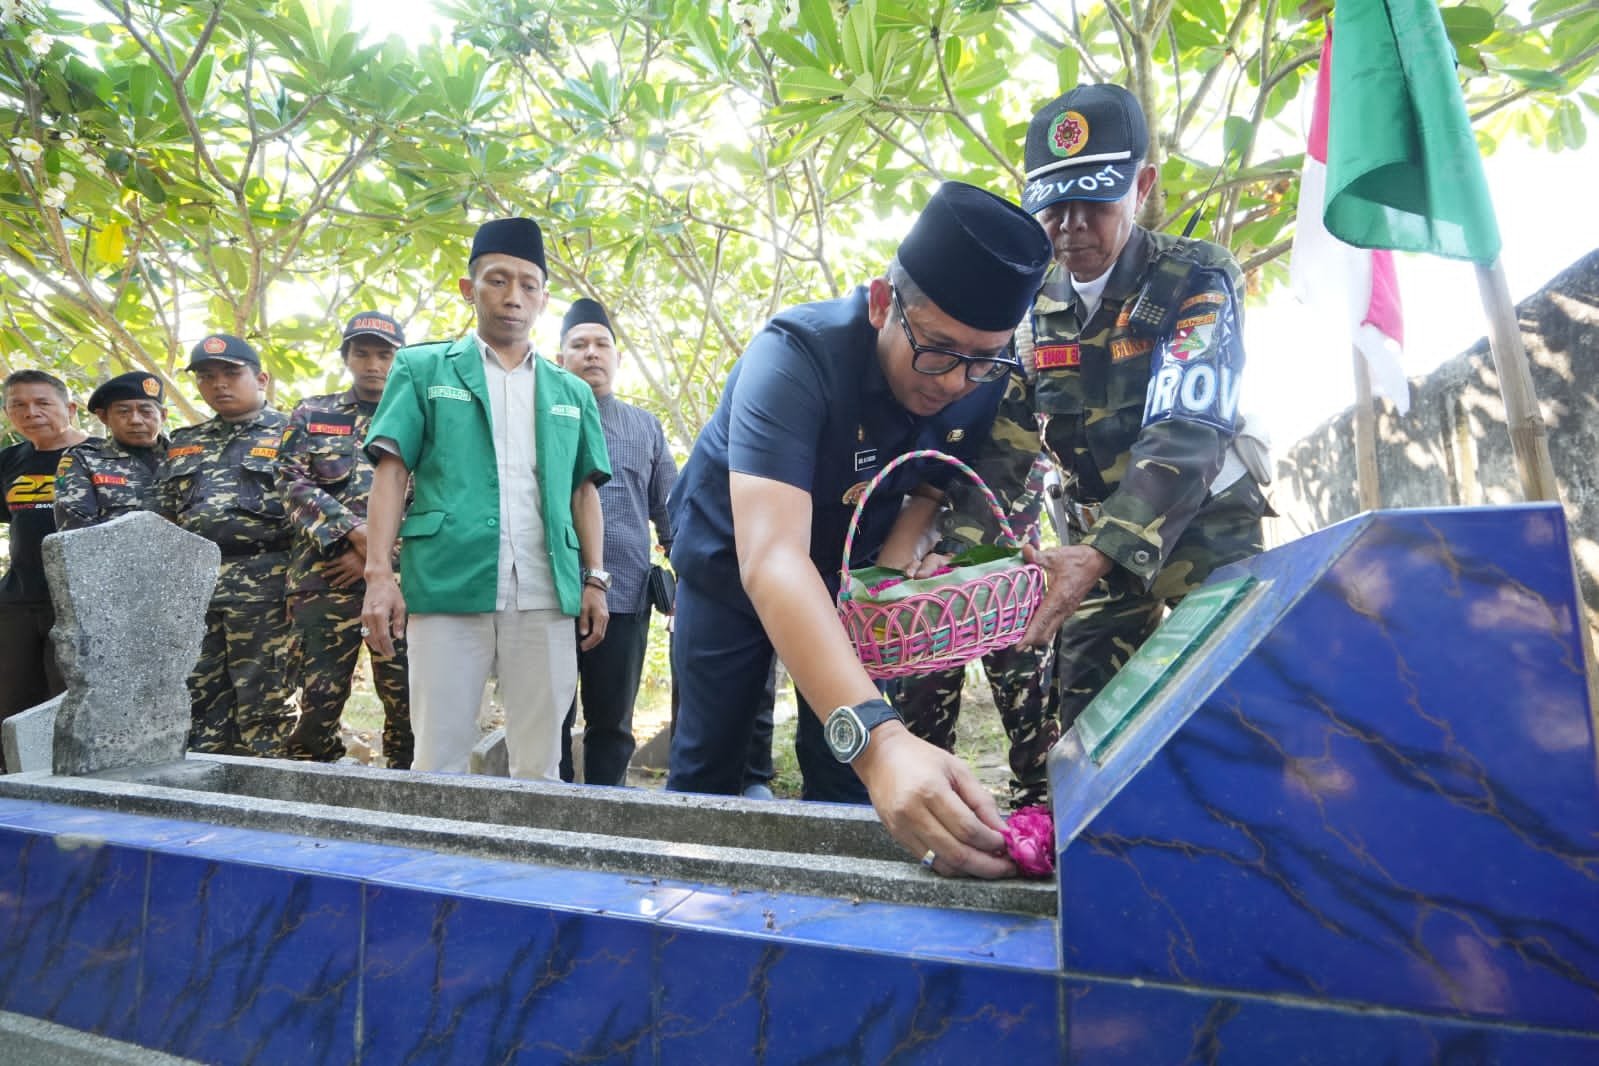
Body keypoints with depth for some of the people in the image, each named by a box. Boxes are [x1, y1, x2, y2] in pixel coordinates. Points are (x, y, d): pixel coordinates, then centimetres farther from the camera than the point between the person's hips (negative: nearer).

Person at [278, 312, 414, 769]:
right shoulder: (312, 415, 15)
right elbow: (294, 486, 2)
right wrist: (355, 533, -13)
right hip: (325, 577, 1)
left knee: (407, 700, 0)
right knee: (319, 698, 3)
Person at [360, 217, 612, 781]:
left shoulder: (571, 392, 17)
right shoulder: (423, 369, 10)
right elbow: (391, 472, 3)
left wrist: (595, 580, 9)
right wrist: (379, 574, -7)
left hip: (547, 596, 2)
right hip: (448, 586, -2)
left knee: (540, 765, 7)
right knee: (439, 760, 2)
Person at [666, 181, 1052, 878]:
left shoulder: (988, 382, -20)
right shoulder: (795, 356, -36)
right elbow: (770, 557, -48)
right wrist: (875, 736, -60)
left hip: (849, 574, 3)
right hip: (730, 564, -3)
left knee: (845, 780, -2)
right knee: (705, 768, 4)